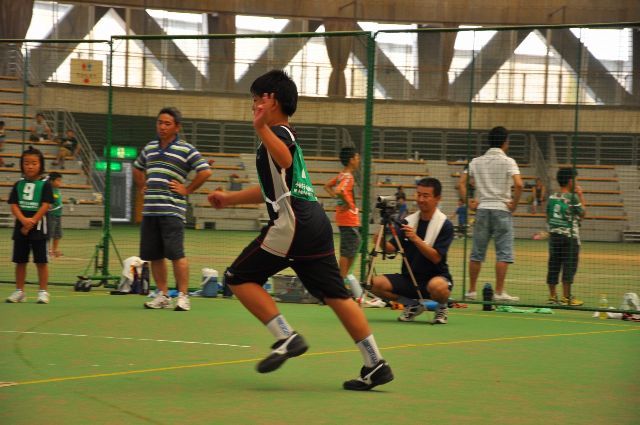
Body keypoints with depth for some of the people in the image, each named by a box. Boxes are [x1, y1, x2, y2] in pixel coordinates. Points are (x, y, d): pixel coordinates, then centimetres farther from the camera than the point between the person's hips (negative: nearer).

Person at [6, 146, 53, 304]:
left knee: (41, 261, -2)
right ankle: (19, 291, 15)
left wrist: (31, 222, -15)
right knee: (20, 260, 7)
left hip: (38, 227, -4)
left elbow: (45, 206, -10)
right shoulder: (18, 184, 8)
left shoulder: (45, 184, -3)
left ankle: (43, 291, 3)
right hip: (20, 226, 4)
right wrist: (23, 220, -18)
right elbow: (14, 205, 0)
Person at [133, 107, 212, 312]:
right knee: (153, 255, 7)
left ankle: (183, 296, -5)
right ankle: (162, 295, 16)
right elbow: (137, 169, 33)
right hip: (149, 209, 6)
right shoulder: (150, 148, 16)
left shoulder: (186, 149, -1)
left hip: (172, 210, -6)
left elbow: (205, 171, -6)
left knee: (176, 254, -10)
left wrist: (187, 189, -6)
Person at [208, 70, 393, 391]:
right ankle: (375, 364, 2)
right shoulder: (284, 135, 26)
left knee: (239, 277, 0)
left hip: (293, 222, -10)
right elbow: (272, 189, 38)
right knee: (334, 294, 7)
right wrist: (229, 199, 38)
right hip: (314, 221, 10)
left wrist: (261, 127, -41)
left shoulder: (279, 132, -4)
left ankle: (286, 338, -9)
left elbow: (285, 160, -31)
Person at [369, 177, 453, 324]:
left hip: (435, 277, -5)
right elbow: (391, 248, -3)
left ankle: (442, 307, -1)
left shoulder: (445, 225, -8)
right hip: (409, 279, 5)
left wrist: (416, 239, -29)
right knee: (376, 283, -18)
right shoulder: (408, 221, 5)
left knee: (438, 286, -40)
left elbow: (436, 257, -19)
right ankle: (412, 305, 8)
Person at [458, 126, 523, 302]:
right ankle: (499, 292, -4)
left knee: (477, 253, 9)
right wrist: (514, 203, -7)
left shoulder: (476, 162, 8)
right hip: (502, 210, -4)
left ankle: (471, 290, 12)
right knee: (503, 253, 0)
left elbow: (461, 184, 4)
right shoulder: (508, 162, -5)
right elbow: (518, 184, -18)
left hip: (482, 209, 4)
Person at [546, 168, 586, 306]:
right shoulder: (573, 197, -11)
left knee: (553, 265, 8)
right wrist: (581, 197, 2)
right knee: (569, 266, -2)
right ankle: (566, 297, -4)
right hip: (569, 237, -6)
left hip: (553, 234, 6)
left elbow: (548, 218, 11)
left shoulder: (552, 197, 7)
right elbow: (582, 214, -3)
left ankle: (552, 296, 12)